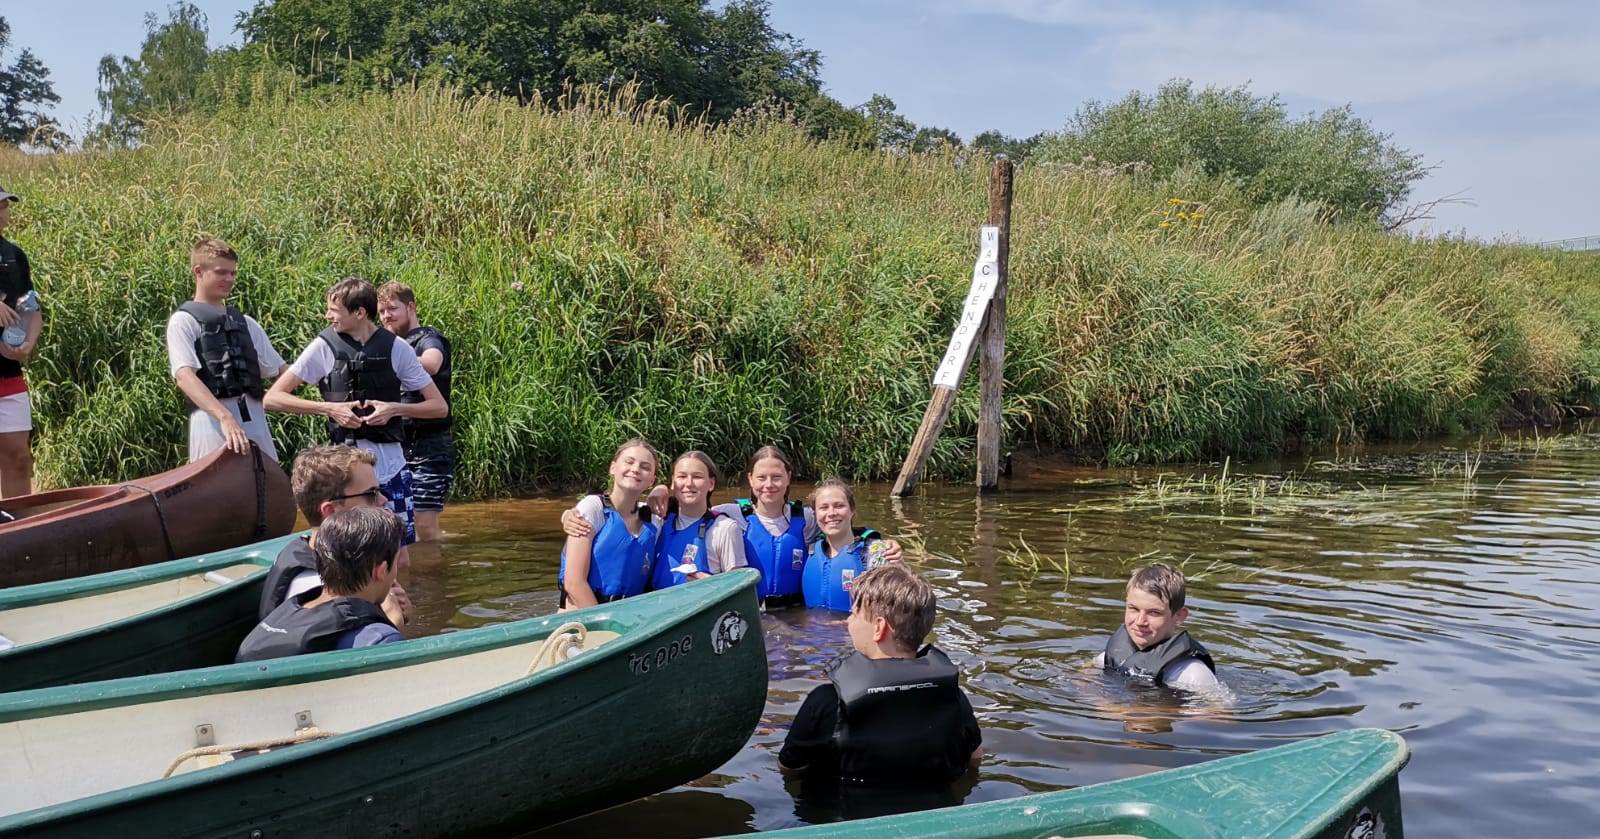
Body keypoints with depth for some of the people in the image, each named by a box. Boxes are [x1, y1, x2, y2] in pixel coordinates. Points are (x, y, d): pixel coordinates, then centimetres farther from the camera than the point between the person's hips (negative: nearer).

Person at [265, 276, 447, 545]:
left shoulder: (396, 348, 0)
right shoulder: (324, 347, -2)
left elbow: (439, 407, 3)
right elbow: (272, 398, -3)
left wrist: (395, 409, -13)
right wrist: (330, 408, -13)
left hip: (391, 464, 1)